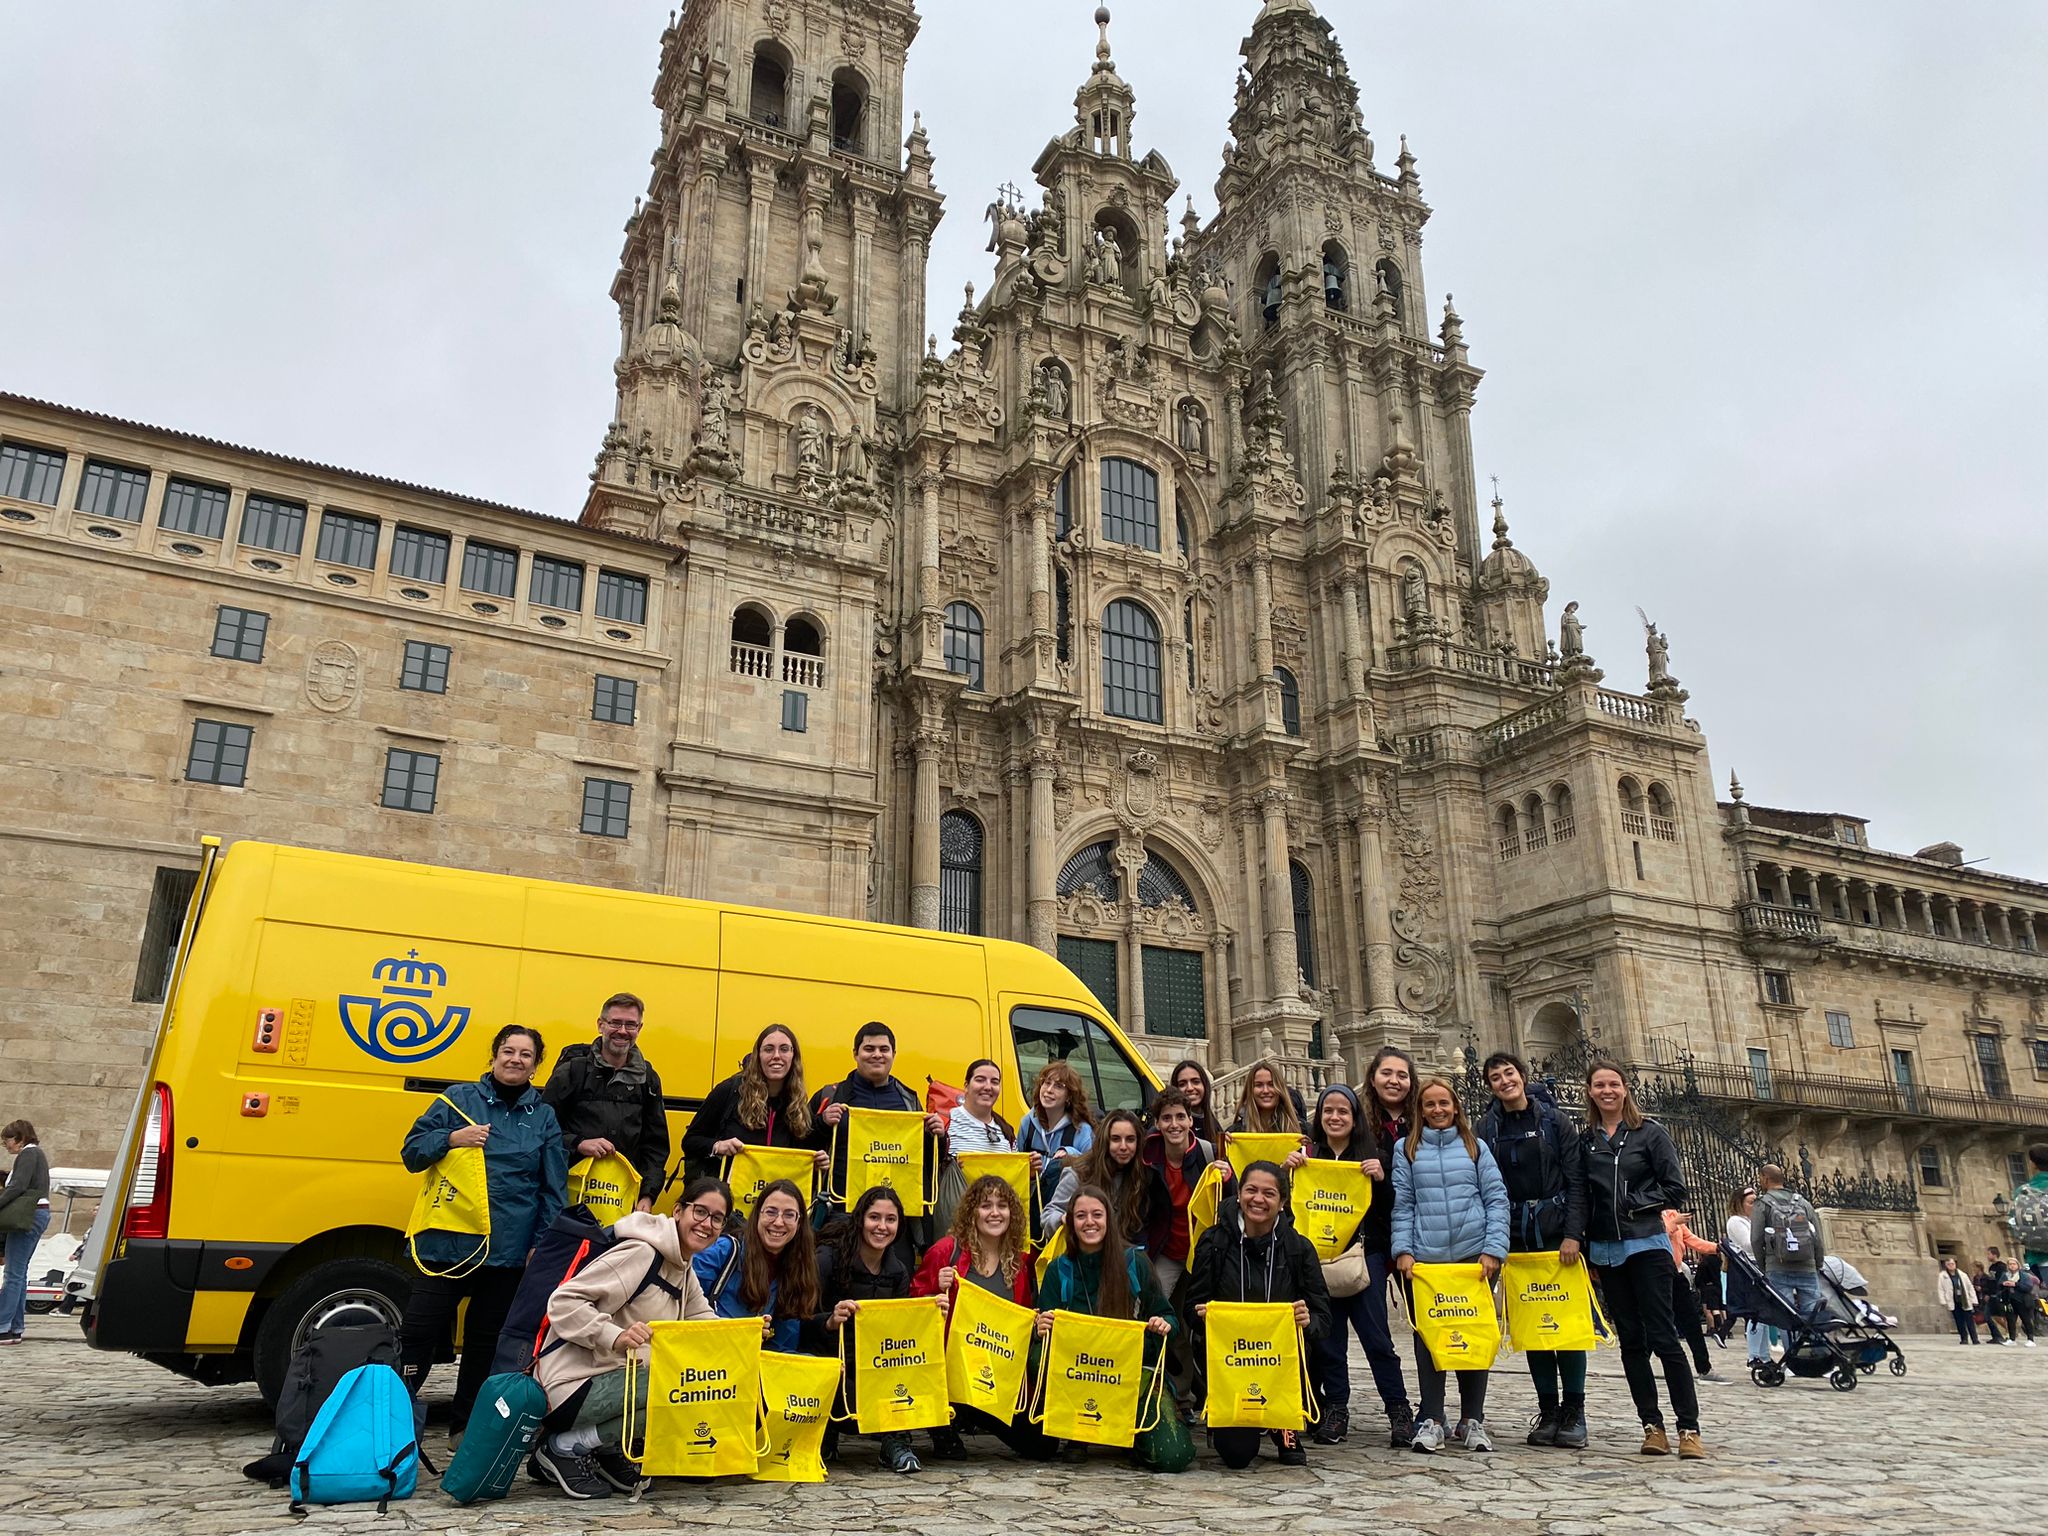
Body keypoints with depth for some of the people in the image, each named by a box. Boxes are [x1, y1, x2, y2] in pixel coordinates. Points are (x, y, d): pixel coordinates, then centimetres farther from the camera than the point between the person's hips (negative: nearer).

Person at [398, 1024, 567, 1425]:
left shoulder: (545, 1117, 7)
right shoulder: (458, 1098, 4)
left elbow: (554, 1189, 7)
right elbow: (412, 1152, 6)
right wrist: (451, 1138, -14)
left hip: (508, 1253, 1)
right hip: (446, 1242, -1)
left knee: (486, 1341, 11)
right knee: (418, 1332, -3)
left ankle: (468, 1426, 25)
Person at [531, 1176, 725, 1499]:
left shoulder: (683, 1268, 12)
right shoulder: (640, 1254, -17)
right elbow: (564, 1302, -23)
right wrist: (616, 1337, -36)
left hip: (614, 1378, 9)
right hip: (572, 1385, -9)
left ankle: (606, 1450, 8)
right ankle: (564, 1448, -10)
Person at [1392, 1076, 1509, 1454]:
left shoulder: (1476, 1147, 7)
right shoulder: (1406, 1150, 7)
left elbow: (1497, 1199, 3)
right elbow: (1401, 1205, 4)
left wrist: (1493, 1250, -6)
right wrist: (1403, 1250, -6)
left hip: (1474, 1255, 0)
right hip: (1425, 1258, 0)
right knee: (1428, 1338, 2)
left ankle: (1472, 1420, 18)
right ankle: (1431, 1421, 10)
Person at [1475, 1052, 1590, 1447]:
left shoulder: (1552, 1120, 0)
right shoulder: (1487, 1128, 5)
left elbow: (1576, 1180, -3)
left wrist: (1572, 1233, -12)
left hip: (1556, 1233, -2)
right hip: (1515, 1237, 2)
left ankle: (1574, 1410, 9)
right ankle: (1548, 1410, 13)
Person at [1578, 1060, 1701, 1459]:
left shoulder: (1650, 1133, 1)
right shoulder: (1585, 1142, 9)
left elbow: (1675, 1188, -3)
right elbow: (1580, 1197, 10)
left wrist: (1634, 1203, -10)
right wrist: (1586, 1254, 7)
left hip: (1646, 1245, -4)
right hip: (1605, 1251, 4)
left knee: (1662, 1336, -8)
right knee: (1631, 1340, 6)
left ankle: (1689, 1427, -2)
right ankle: (1652, 1425, 12)